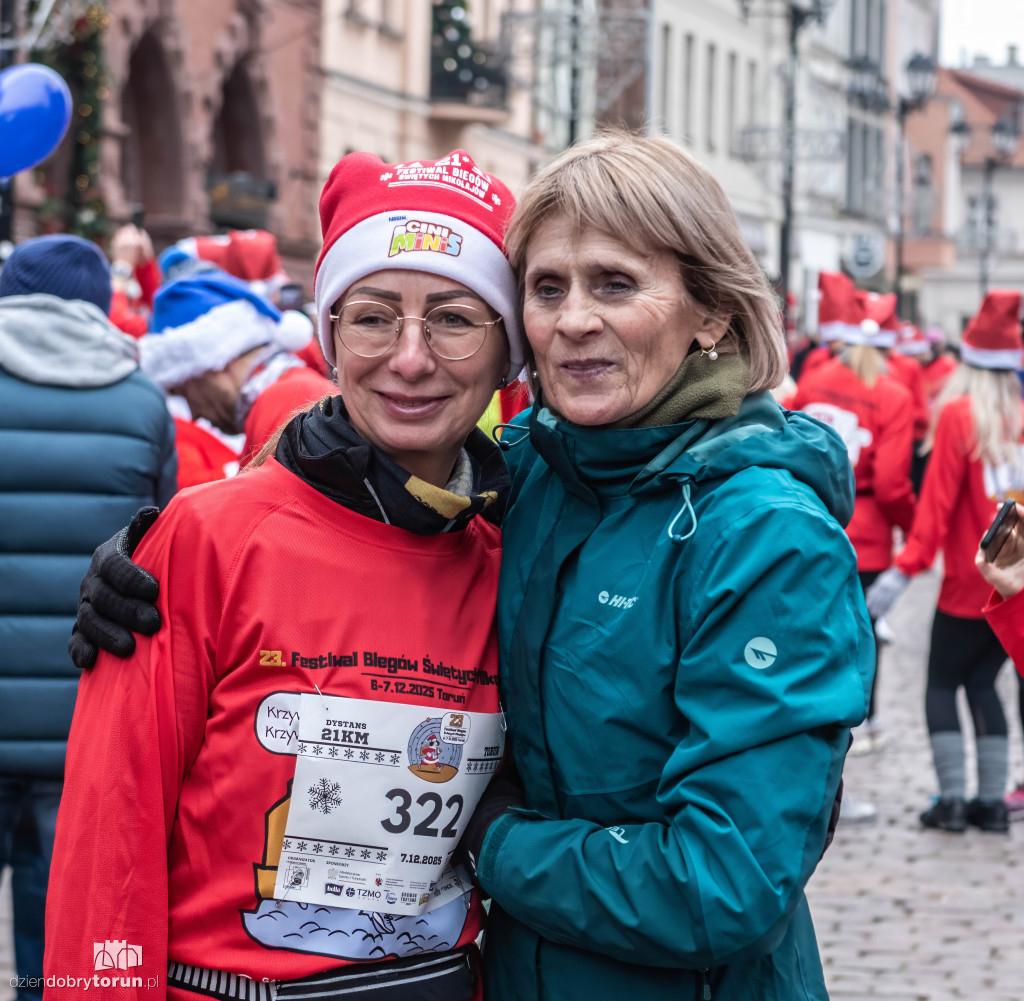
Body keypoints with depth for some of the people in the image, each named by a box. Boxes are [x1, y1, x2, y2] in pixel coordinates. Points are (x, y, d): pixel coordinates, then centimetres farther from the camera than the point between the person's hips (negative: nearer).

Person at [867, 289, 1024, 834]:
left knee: (942, 684, 8)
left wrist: (909, 564, -12)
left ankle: (952, 798, 0)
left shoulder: (958, 414, -10)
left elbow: (939, 497, -13)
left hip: (970, 583, -4)